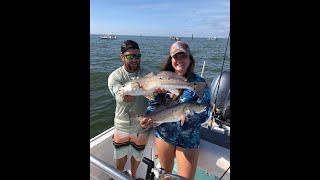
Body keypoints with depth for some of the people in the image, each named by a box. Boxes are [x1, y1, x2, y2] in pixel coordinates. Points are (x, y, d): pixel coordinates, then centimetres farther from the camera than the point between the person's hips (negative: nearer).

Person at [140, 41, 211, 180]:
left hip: (188, 139, -3)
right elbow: (153, 104, -1)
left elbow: (202, 115, -18)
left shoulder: (199, 83, -14)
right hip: (163, 134, 3)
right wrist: (148, 119, -21)